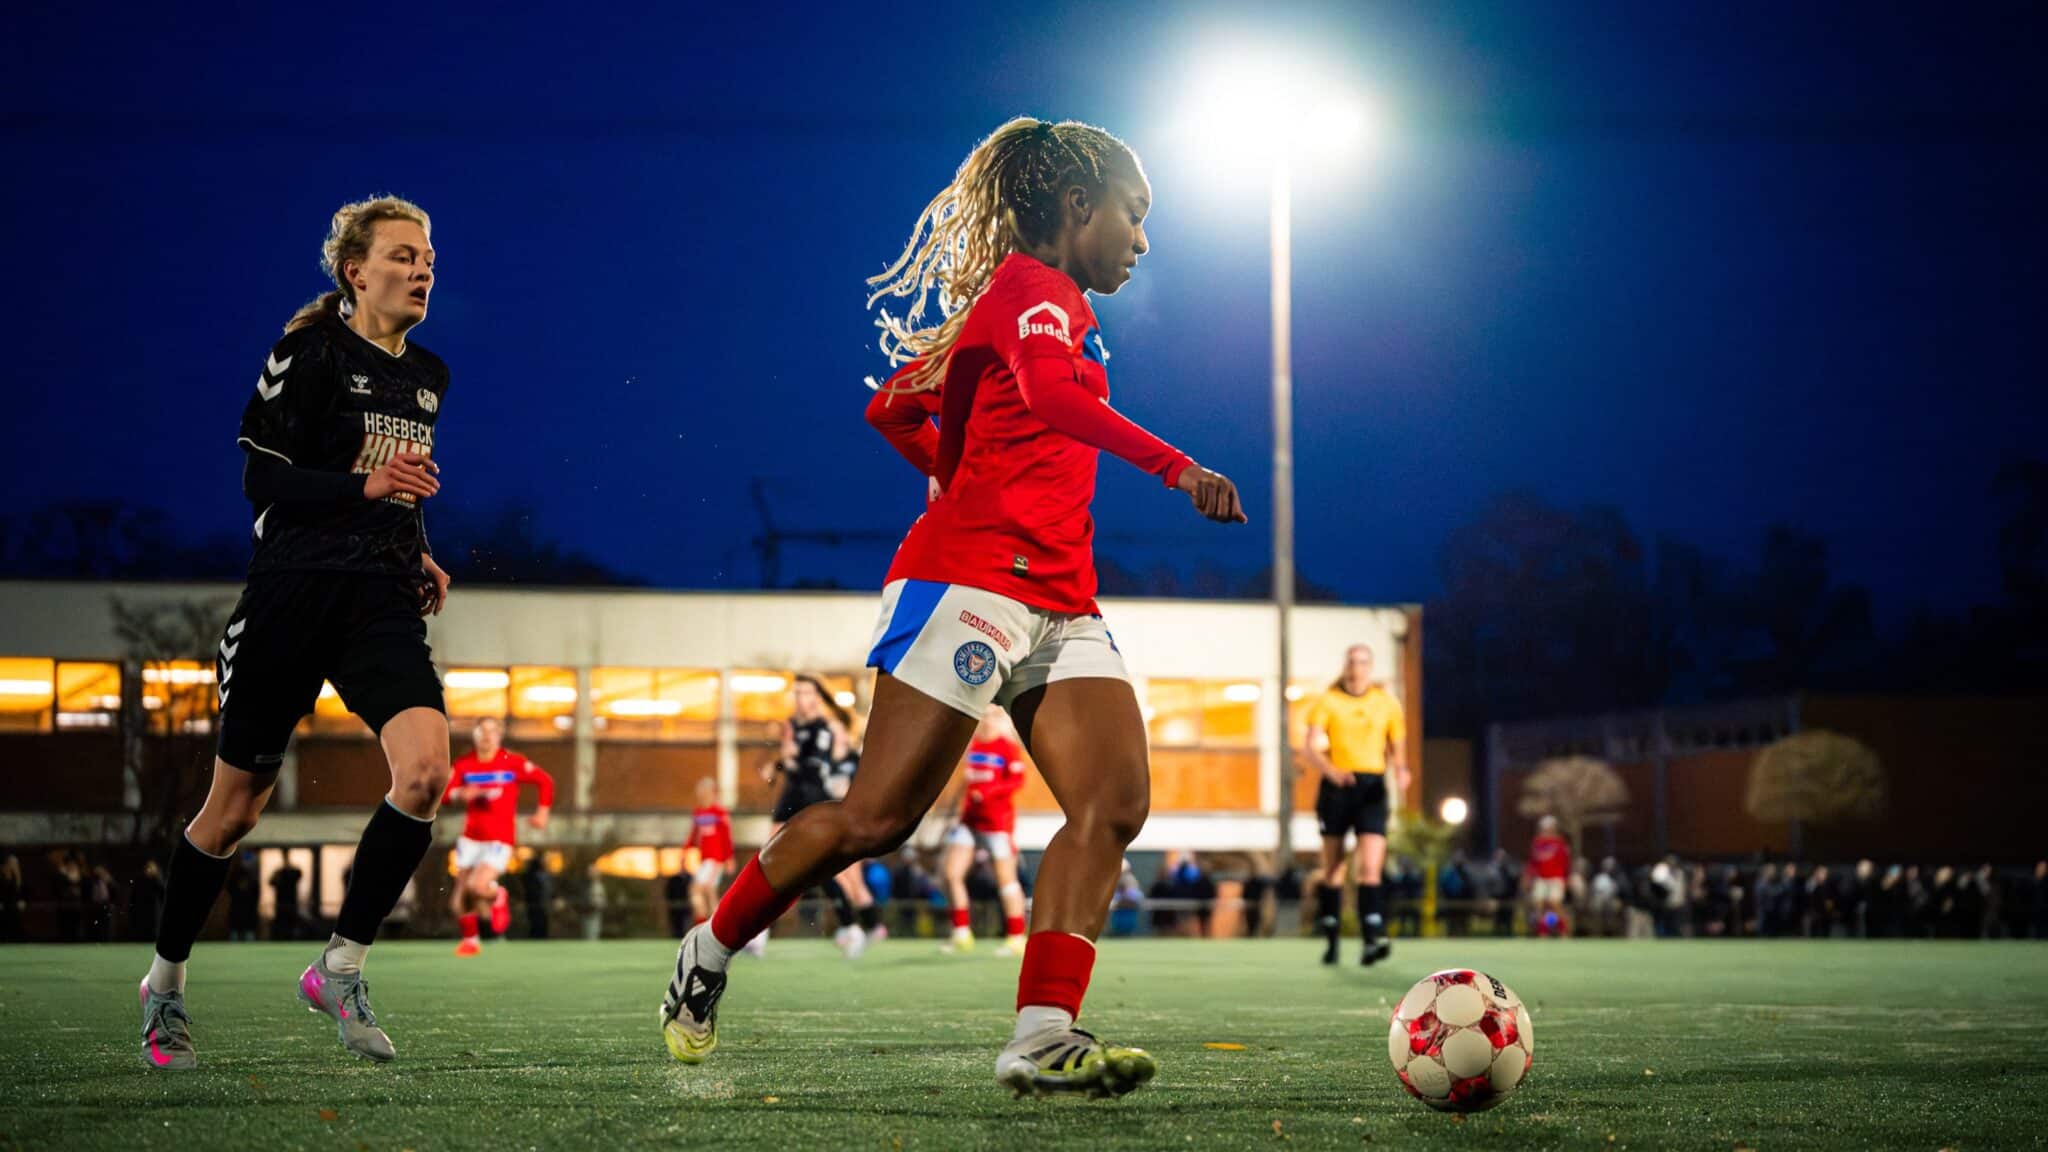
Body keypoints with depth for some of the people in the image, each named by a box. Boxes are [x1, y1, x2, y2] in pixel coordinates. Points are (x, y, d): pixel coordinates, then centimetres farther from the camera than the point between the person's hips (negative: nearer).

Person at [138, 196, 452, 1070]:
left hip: (382, 604, 5)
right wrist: (366, 486, -24)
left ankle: (340, 966, -7)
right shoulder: (310, 353, -6)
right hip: (294, 596, -5)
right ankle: (165, 980, 27)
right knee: (235, 806, 5)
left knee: (426, 770, -21)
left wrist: (417, 552, 14)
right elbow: (262, 479, -12)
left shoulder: (427, 375, 14)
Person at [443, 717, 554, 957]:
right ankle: (470, 940, 24)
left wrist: (542, 812, 1)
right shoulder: (463, 765, 2)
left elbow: (545, 781, 5)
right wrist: (460, 794, -23)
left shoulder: (513, 762, -5)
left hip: (500, 840, -4)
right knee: (462, 896, 2)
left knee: (478, 886, -24)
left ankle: (497, 896, 12)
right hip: (470, 838, 4)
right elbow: (444, 794, -2)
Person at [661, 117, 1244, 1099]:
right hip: (974, 580, -10)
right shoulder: (1034, 287, -5)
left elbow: (893, 405, 29)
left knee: (1114, 805, -10)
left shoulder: (1048, 304, 24)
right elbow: (1051, 394, -29)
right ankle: (710, 950, 14)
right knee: (879, 816, -7)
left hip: (1060, 603, 10)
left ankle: (1042, 1037, -18)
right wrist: (1175, 466, -37)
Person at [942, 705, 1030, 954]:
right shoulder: (972, 746, 12)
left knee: (1006, 879, -1)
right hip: (969, 818, 7)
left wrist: (986, 793, -24)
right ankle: (962, 933, 5)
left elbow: (1017, 780, -16)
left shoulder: (1008, 748, -7)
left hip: (997, 819, -6)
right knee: (952, 874, -3)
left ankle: (1016, 937, 7)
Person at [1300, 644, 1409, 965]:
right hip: (1336, 787, 0)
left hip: (1372, 787, 0)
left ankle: (1373, 939, -21)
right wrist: (1332, 771, -26)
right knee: (1333, 869, 6)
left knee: (1370, 868, -14)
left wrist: (1400, 772, -7)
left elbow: (1396, 749, 15)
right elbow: (1309, 748, -8)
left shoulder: (1387, 703, 8)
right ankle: (1330, 940, 17)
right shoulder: (1326, 702, 3)